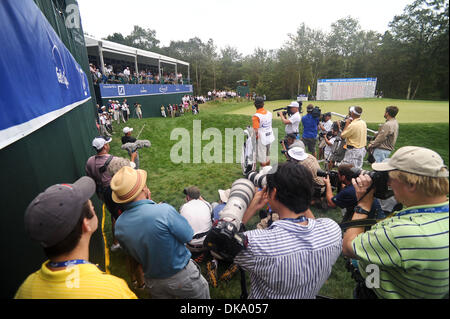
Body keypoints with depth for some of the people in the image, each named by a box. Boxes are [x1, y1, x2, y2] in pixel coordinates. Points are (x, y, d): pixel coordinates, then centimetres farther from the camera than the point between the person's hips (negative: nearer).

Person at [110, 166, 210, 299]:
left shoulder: (119, 225, -14)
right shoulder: (164, 211, -33)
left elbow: (130, 252, 4)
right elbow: (188, 236, -19)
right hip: (182, 276, -5)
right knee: (202, 294, 23)